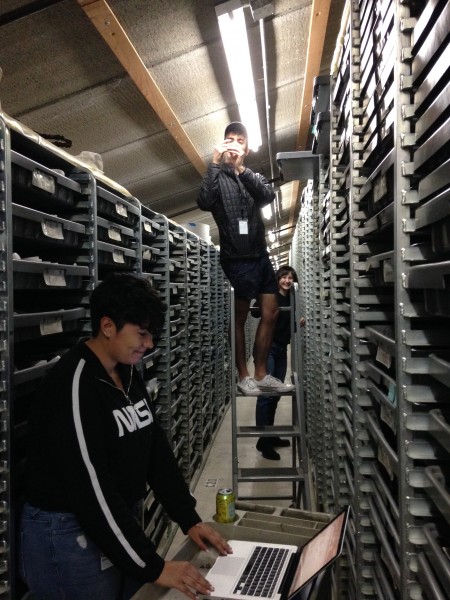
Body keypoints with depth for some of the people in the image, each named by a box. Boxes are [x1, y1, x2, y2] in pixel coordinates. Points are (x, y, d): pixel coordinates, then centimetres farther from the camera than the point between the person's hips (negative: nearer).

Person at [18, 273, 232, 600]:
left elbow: (156, 447, 5)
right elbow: (92, 488, -27)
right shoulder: (72, 385, -25)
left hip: (119, 522, 8)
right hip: (68, 535, -8)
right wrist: (153, 567, -23)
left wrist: (189, 519, 0)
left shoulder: (128, 374, 2)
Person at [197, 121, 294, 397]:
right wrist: (215, 163, -24)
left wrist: (241, 168, -22)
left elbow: (269, 195, -9)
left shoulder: (254, 177, 14)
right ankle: (243, 375, 14)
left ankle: (261, 374, 16)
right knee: (240, 317, 3)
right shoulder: (217, 176, 3)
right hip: (237, 258, -5)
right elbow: (204, 203, -19)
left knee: (271, 314, 6)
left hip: (261, 254, 5)